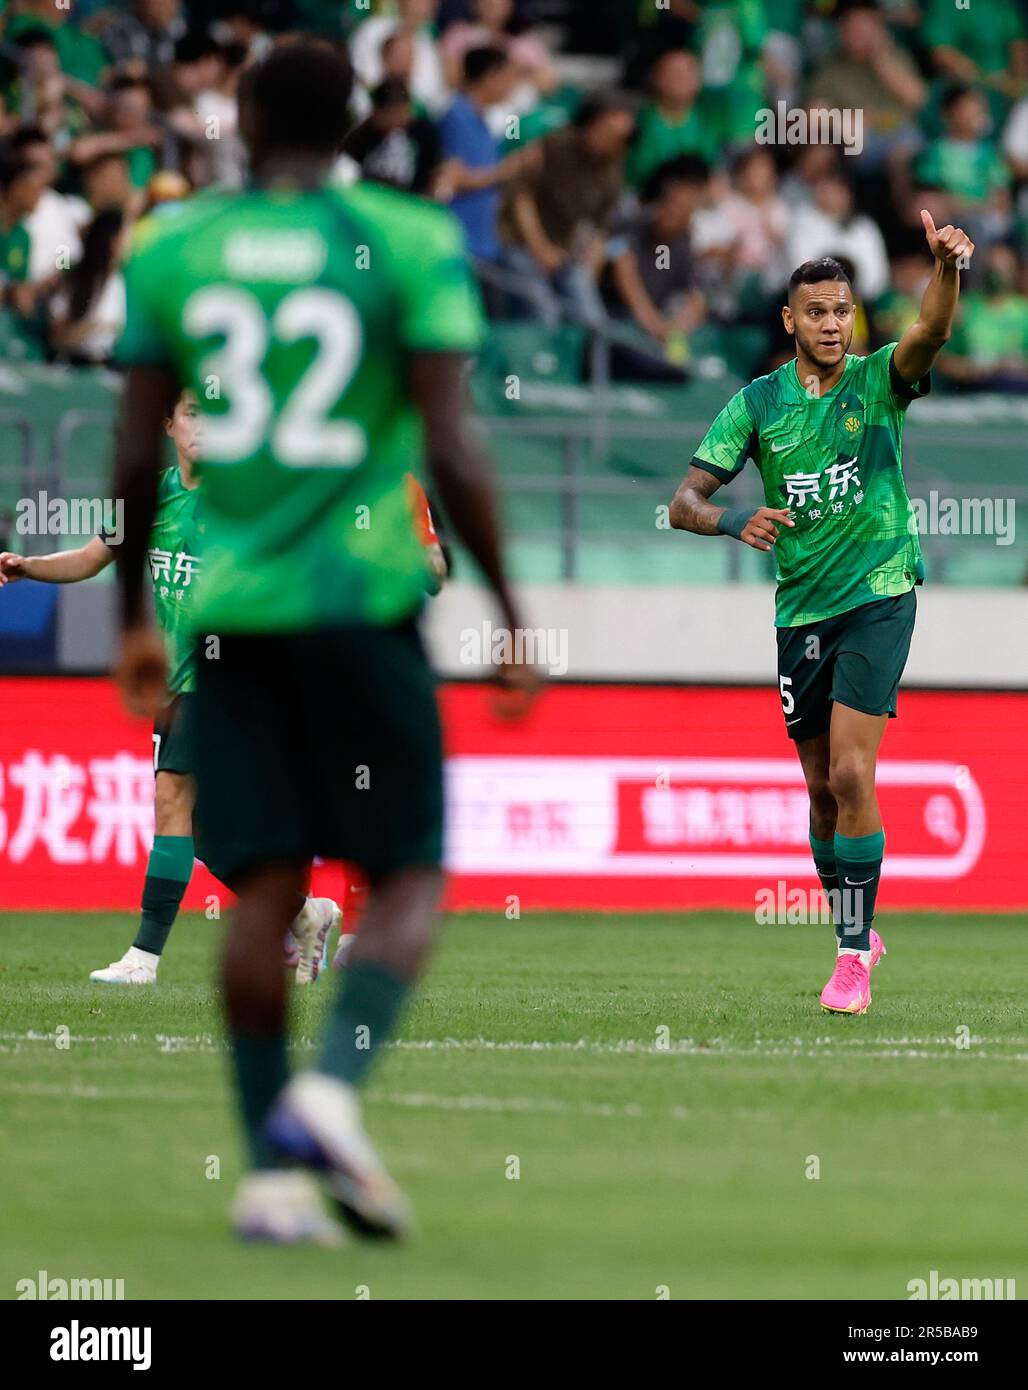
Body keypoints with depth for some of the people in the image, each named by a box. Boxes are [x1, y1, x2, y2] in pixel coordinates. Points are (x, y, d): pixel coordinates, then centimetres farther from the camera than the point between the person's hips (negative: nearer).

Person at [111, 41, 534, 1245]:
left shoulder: (172, 249, 5)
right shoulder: (408, 243, -3)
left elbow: (135, 458, 6)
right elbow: (451, 453, -8)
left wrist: (133, 617, 17)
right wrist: (509, 614, 0)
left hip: (227, 605, 3)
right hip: (361, 599, -3)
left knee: (263, 889, 6)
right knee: (406, 879, 6)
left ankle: (269, 1170, 1)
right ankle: (330, 1090, -17)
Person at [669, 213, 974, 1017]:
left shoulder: (878, 382, -4)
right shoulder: (758, 404, 1)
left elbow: (931, 332, -26)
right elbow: (685, 502, -2)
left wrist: (948, 268, -47)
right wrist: (734, 520, -24)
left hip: (878, 597, -4)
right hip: (801, 611, 4)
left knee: (850, 774, -16)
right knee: (823, 787, 11)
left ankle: (853, 955, -10)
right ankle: (856, 931, 29)